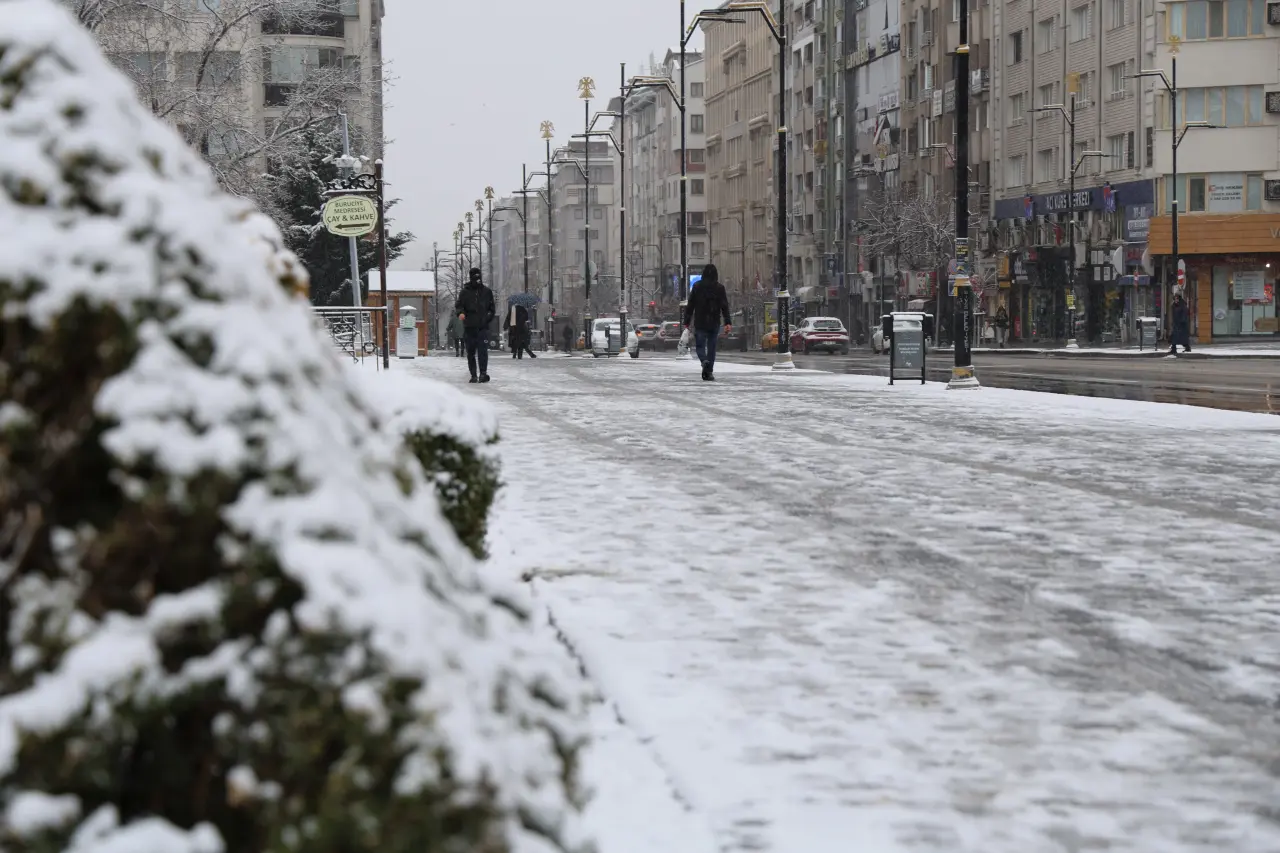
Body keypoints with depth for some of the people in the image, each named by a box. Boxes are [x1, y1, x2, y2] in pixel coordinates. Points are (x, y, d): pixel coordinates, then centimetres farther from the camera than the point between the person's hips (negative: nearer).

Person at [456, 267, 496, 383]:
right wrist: (460, 313, -18)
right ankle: (473, 375, 12)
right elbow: (459, 305, 4)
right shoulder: (465, 292, 7)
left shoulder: (487, 292, 11)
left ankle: (483, 373, -17)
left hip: (483, 327, -1)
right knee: (471, 352, 5)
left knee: (482, 350, -15)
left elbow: (492, 308, 17)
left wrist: (488, 318, 3)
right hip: (469, 327, 1)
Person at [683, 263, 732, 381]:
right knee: (712, 347, 9)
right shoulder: (720, 288, -1)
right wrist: (727, 323, -6)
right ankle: (709, 372, 8)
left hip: (700, 323, -1)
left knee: (700, 346, 5)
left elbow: (690, 305, 0)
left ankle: (705, 361, -25)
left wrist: (687, 322, 6)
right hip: (714, 323, 1)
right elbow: (724, 306, -6)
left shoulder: (697, 287, -2)